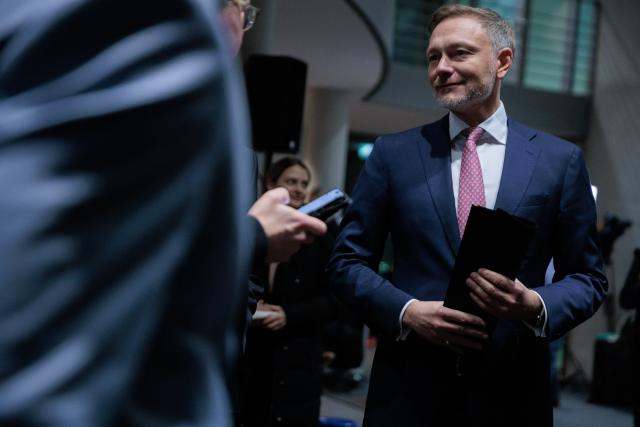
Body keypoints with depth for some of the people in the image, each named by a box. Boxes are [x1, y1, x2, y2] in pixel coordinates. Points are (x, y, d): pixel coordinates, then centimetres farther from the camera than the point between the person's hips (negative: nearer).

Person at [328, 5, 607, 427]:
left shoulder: (561, 160, 2)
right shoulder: (393, 153, 2)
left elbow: (588, 278, 5)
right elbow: (347, 262, 4)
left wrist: (536, 306, -15)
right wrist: (407, 311, -13)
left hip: (512, 393, 0)